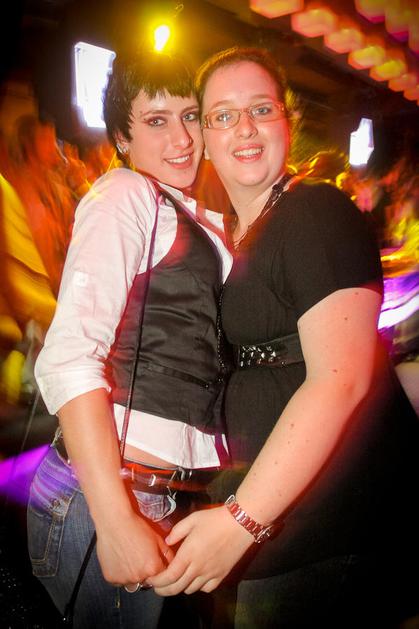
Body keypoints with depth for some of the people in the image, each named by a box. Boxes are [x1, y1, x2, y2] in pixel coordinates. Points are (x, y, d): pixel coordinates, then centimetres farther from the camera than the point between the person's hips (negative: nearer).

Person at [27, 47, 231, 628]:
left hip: (173, 500, 8)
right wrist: (116, 523, -23)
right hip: (103, 494, -8)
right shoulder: (125, 193, -8)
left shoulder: (192, 224, 18)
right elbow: (67, 358, -19)